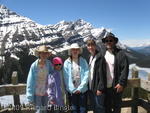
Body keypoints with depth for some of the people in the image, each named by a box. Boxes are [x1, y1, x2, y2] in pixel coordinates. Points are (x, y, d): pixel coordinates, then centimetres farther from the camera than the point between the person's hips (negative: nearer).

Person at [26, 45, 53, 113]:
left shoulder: (49, 64, -10)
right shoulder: (34, 65, -16)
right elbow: (30, 81, -12)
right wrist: (30, 97, -11)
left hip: (45, 92, 3)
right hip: (36, 93, -3)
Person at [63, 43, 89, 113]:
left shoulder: (83, 61, 1)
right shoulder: (67, 62, 0)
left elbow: (86, 75, -5)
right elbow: (66, 77, -3)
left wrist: (80, 88, -11)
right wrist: (72, 89, -8)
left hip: (82, 90, 0)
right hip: (72, 91, 0)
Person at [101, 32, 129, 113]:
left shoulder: (120, 53, -8)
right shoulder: (103, 54, 6)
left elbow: (125, 69, -12)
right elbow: (100, 70, 8)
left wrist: (121, 83, -16)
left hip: (116, 86, -4)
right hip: (106, 86, 4)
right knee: (107, 106, 17)